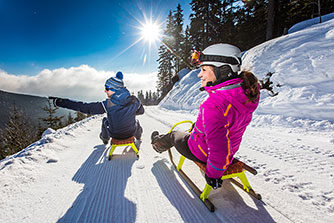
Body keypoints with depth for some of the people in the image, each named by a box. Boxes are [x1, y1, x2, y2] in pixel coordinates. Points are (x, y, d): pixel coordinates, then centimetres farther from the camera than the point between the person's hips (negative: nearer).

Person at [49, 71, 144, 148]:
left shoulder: (107, 104, -26)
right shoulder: (134, 100, -20)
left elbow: (85, 107, -21)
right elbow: (141, 111, 1)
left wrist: (60, 102, -13)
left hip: (114, 134, 0)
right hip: (131, 133, 1)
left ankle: (105, 138, 57)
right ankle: (138, 141, 57)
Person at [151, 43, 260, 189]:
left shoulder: (213, 104, -39)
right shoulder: (246, 91, -13)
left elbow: (218, 147, -38)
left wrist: (213, 173, -23)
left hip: (201, 152, -6)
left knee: (174, 135, 25)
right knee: (196, 126, 34)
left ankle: (158, 143, 58)